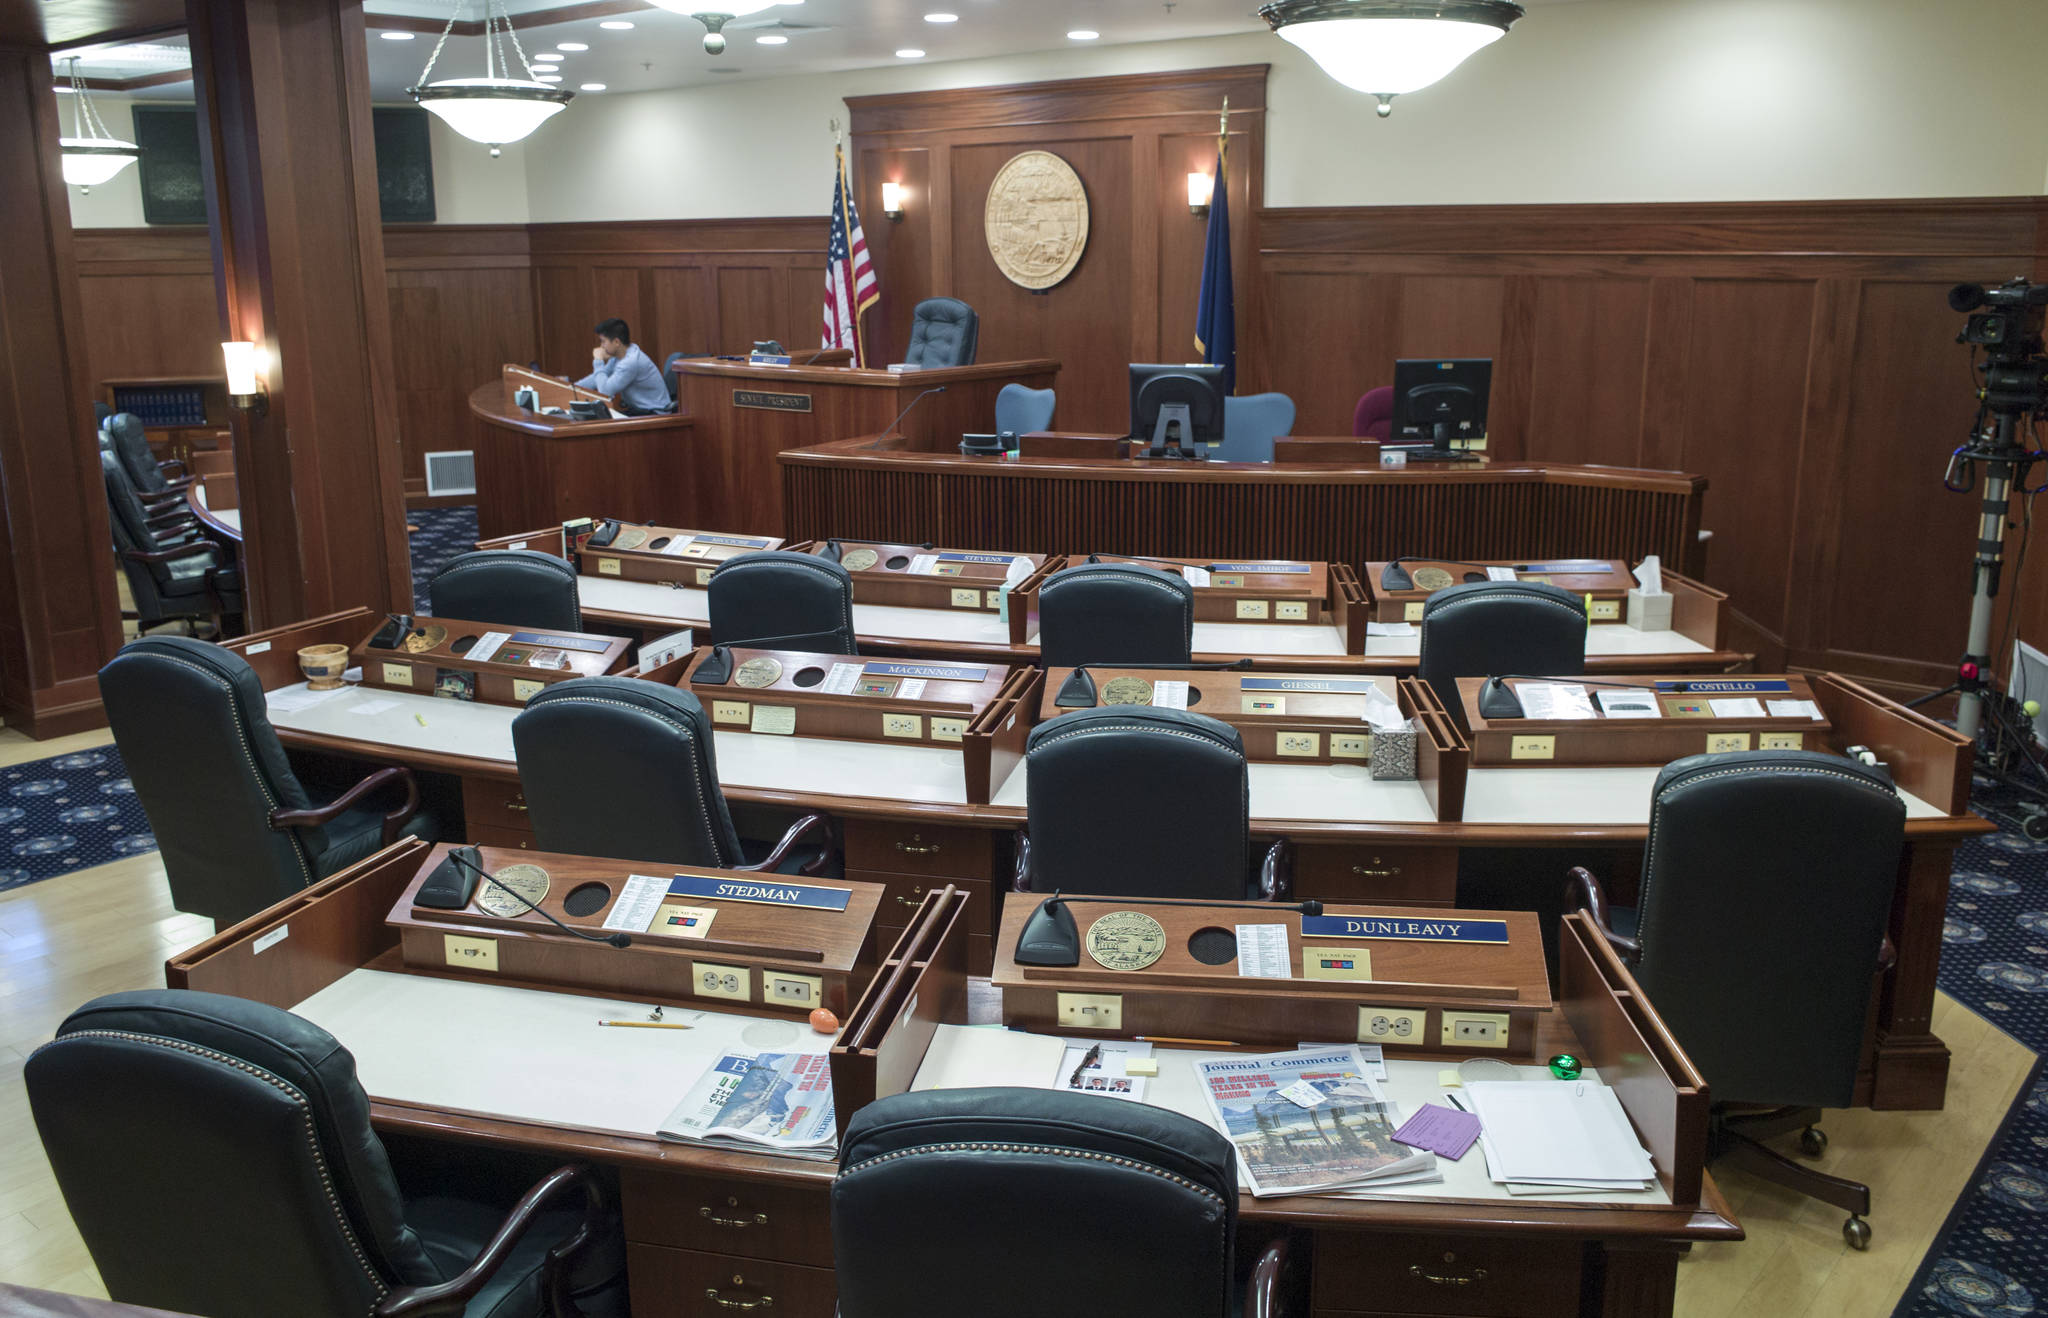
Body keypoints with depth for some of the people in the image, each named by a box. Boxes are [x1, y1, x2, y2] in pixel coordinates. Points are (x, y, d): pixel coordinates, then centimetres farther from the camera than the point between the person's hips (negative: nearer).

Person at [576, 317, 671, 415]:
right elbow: (600, 377, 16)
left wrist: (598, 361, -12)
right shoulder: (618, 355, 3)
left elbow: (605, 390, -24)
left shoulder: (631, 361, -25)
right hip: (636, 408, 8)